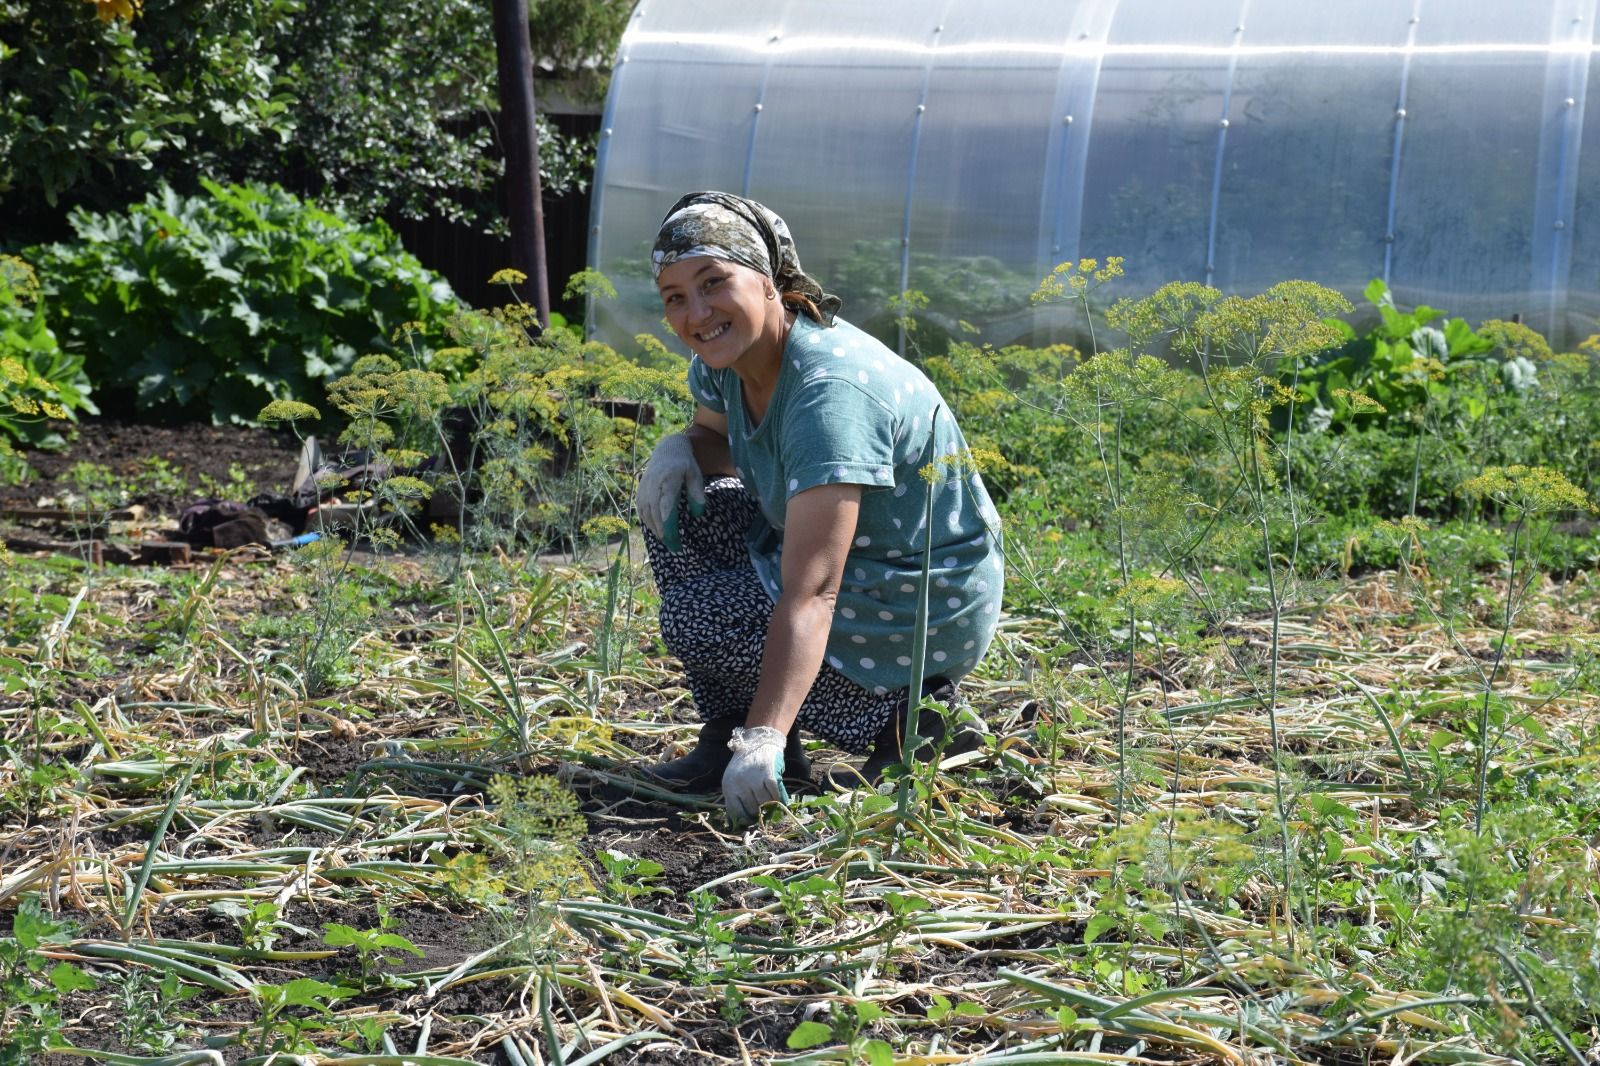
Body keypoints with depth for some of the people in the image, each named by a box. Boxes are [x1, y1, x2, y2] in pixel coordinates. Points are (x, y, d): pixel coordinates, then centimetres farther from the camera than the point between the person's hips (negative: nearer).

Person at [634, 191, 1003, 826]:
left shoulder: (830, 390, -31)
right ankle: (730, 733, 4)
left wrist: (767, 736, -47)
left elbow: (811, 594, -39)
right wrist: (679, 450, -6)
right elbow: (717, 434, 20)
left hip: (930, 606, -9)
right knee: (678, 509, 0)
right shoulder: (725, 359, -5)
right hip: (856, 566, 9)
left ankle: (895, 712, -4)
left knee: (696, 620, -18)